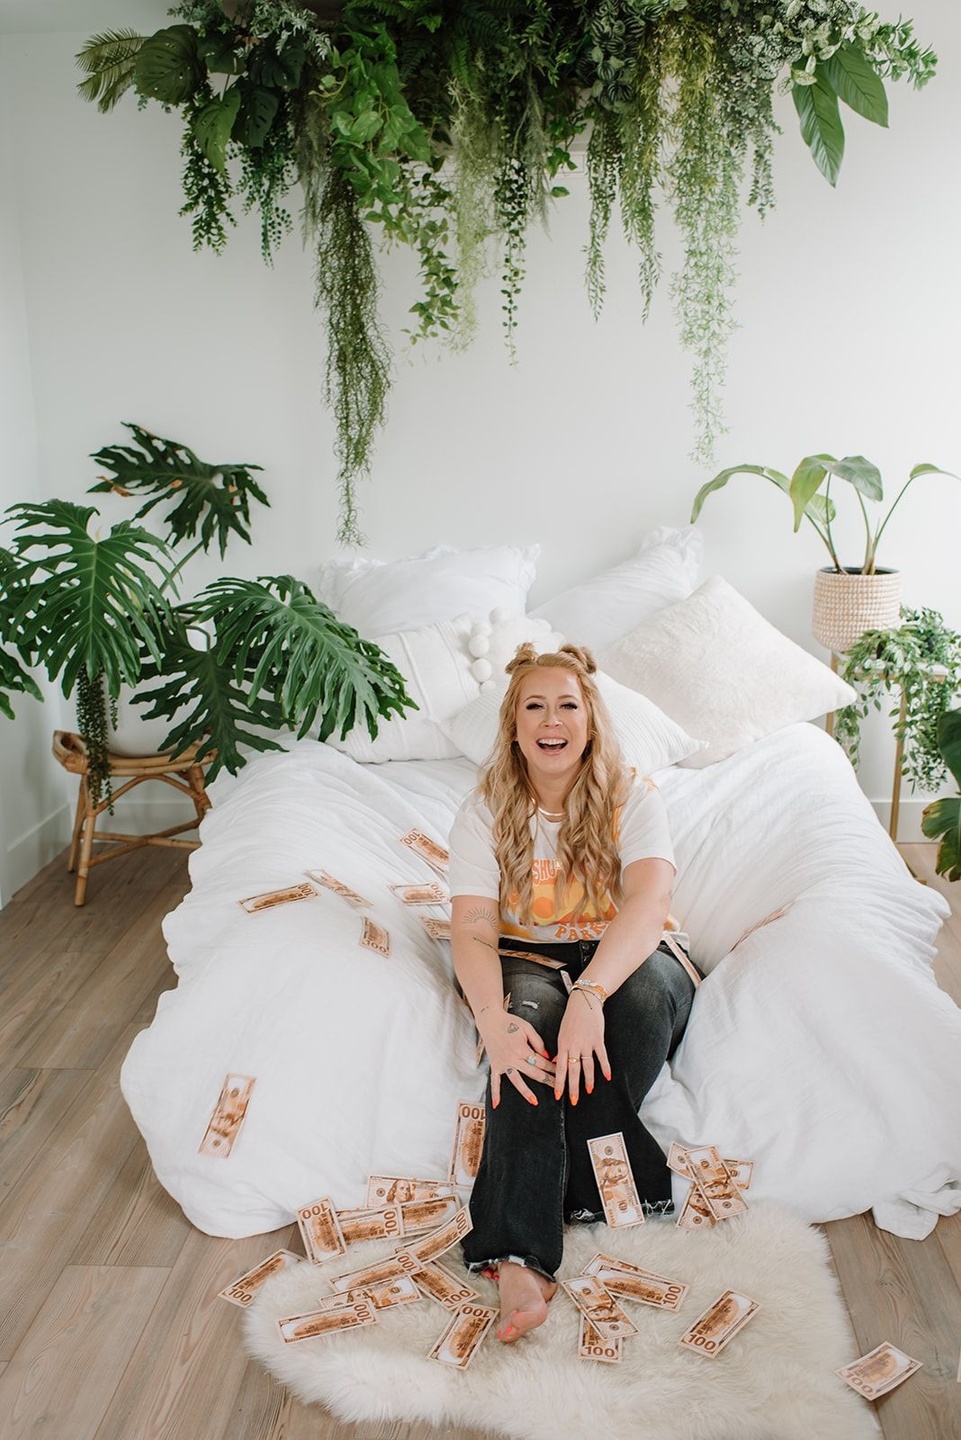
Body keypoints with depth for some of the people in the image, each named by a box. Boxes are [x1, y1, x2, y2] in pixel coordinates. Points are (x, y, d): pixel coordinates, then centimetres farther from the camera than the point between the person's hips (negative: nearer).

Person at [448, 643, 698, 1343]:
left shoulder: (632, 798, -9)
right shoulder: (486, 810, -5)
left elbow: (649, 902, -26)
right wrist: (495, 1021, -37)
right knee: (529, 1019, -34)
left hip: (624, 962, 0)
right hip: (528, 963, 0)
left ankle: (574, 1190, -25)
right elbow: (473, 927, -15)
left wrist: (590, 994, -45)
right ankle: (520, 1260, -42)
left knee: (647, 989, -35)